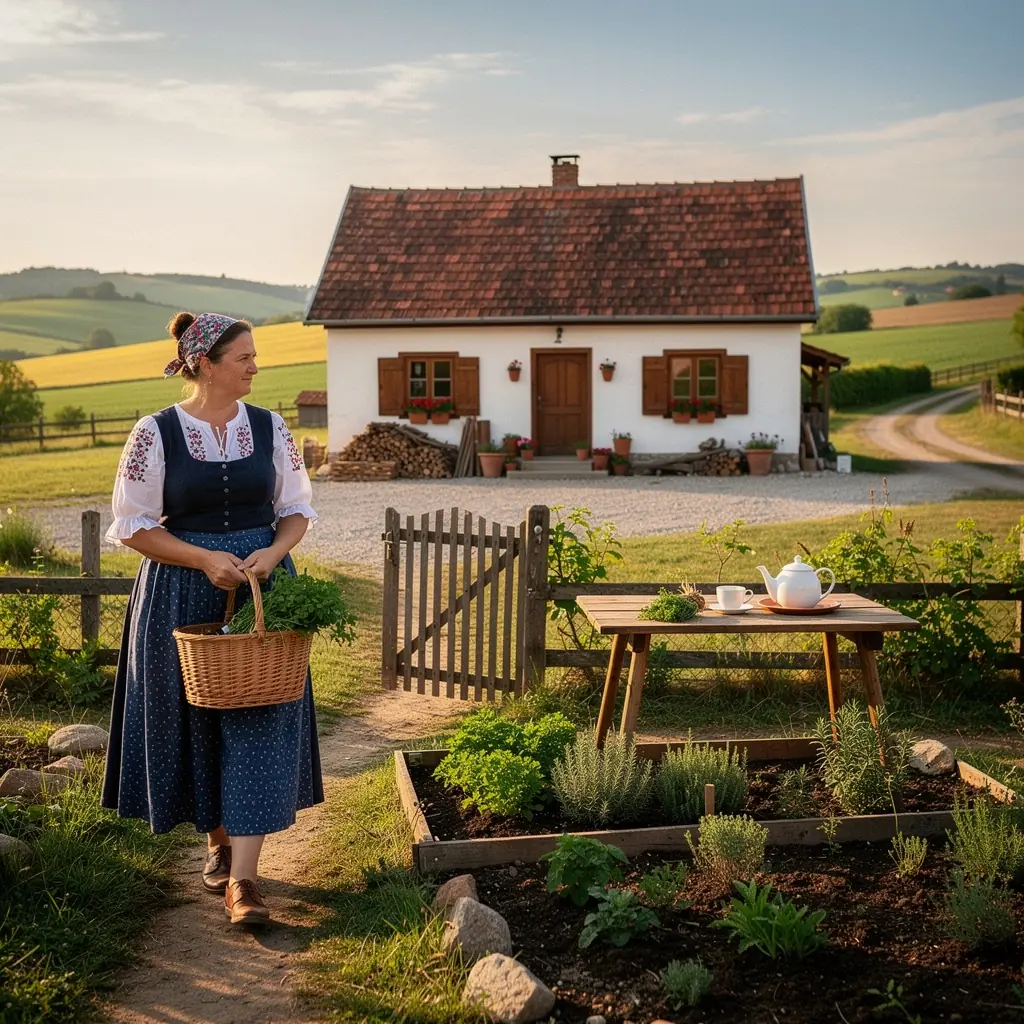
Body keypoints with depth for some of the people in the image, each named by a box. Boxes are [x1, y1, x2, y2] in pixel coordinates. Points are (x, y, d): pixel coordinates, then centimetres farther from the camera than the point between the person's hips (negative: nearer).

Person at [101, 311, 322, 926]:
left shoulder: (269, 428, 2)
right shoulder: (155, 434, -6)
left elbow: (297, 509, 8)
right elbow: (133, 526, -5)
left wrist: (272, 553, -13)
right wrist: (206, 559, -17)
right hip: (184, 596, -1)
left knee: (257, 723, -6)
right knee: (198, 723, 9)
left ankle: (242, 877, -4)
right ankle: (218, 840, 33)